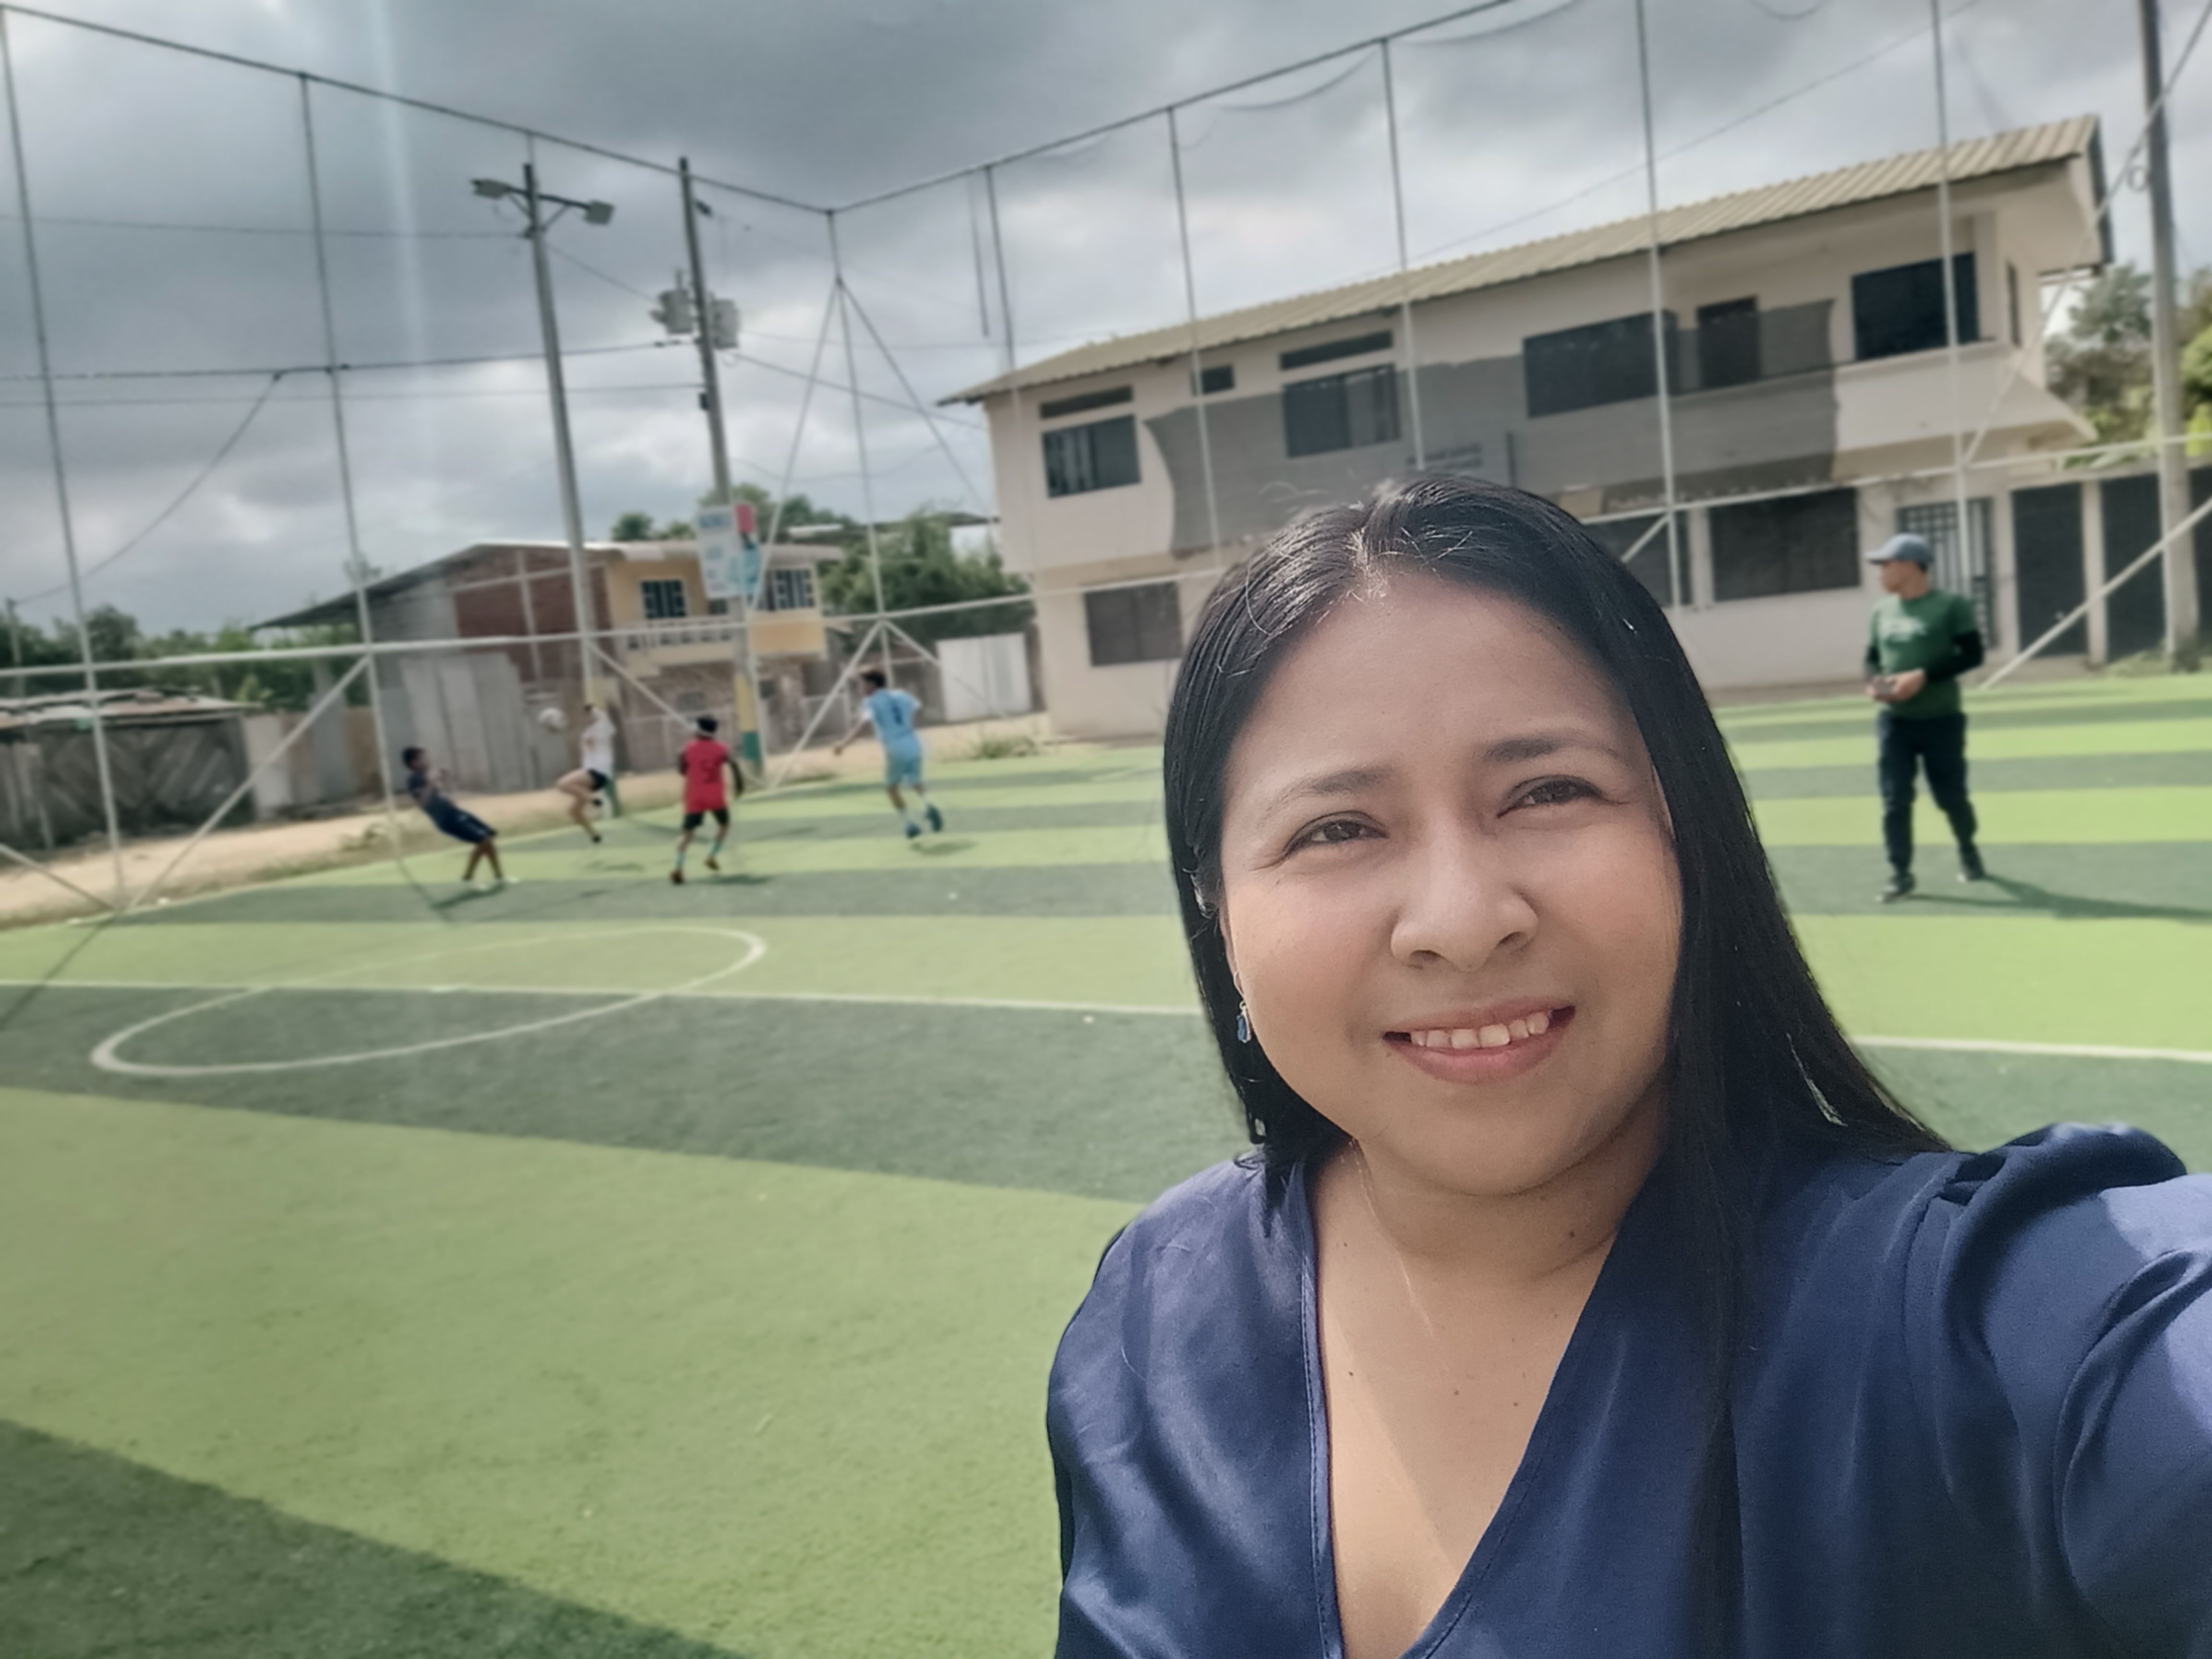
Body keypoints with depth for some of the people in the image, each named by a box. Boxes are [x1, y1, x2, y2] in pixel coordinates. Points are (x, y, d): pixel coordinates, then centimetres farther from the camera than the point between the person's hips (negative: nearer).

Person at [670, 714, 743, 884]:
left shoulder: (688, 749, 2)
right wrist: (739, 784, -6)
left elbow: (682, 770, 10)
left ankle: (678, 867, -18)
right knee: (724, 824, 24)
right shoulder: (721, 748, -1)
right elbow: (733, 765, -14)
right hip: (715, 797, -1)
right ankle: (712, 856, 13)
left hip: (694, 797, 1)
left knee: (688, 832, -1)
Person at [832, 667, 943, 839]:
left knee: (891, 787, 18)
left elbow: (862, 723, -25)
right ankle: (928, 803, -8)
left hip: (896, 750, -5)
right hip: (914, 746, 5)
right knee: (915, 782, 24)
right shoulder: (900, 695, 12)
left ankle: (910, 823, 11)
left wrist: (843, 743, -37)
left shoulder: (871, 703, -5)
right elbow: (918, 703, 34)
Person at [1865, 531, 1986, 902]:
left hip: (1941, 719, -4)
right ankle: (1901, 875, 4)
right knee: (1895, 801, -3)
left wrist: (1923, 676, -23)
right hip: (1894, 721, 4)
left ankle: (1968, 851, 35)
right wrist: (1873, 681, -7)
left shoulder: (1951, 606, -8)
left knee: (1951, 797, 7)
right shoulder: (1882, 611, 7)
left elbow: (1972, 655, -12)